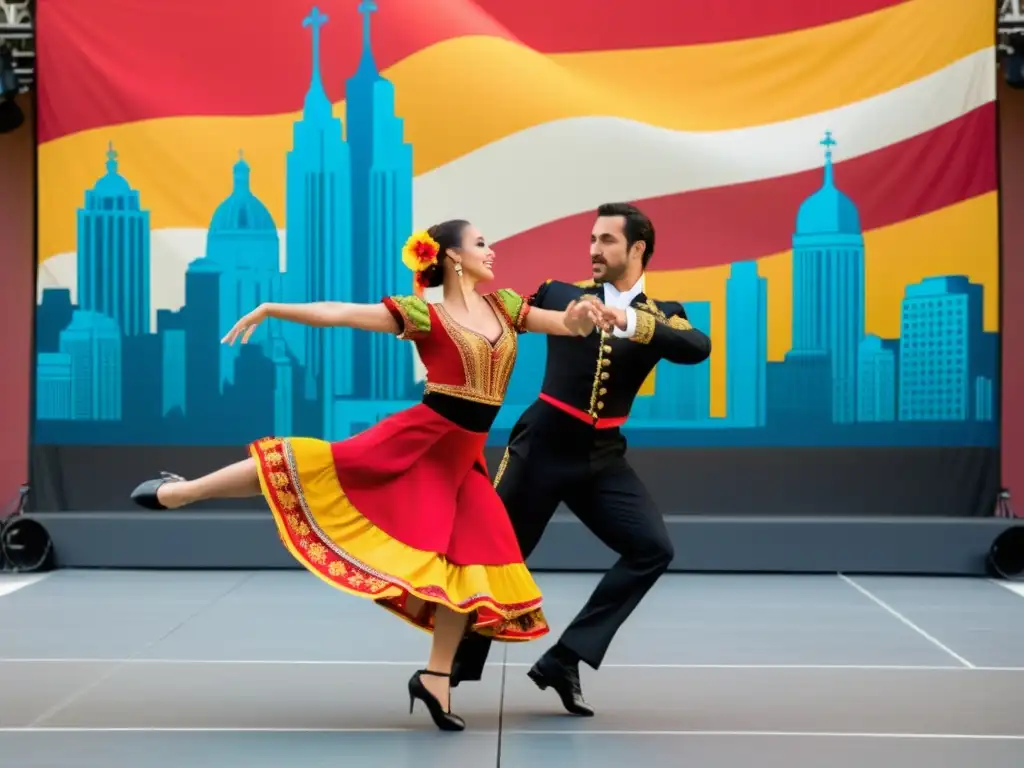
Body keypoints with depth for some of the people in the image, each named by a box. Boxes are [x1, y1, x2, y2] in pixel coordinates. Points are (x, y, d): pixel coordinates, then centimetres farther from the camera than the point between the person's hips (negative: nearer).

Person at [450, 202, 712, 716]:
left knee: (653, 549, -10)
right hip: (542, 446, -2)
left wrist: (629, 321, -33)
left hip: (601, 458, 2)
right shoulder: (561, 293, 1)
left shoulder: (659, 315, 1)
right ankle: (451, 665, 18)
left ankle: (564, 660, -4)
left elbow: (698, 348, -19)